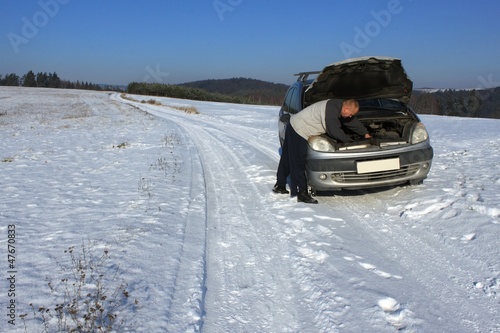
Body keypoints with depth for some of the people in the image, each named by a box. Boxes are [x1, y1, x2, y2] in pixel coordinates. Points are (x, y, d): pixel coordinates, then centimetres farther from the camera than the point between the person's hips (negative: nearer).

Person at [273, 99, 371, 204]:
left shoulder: (337, 106, 6)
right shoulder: (330, 110, -25)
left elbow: (353, 121, 18)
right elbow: (335, 132, -20)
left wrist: (366, 134, 22)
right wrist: (349, 141, -7)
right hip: (299, 131, -10)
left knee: (287, 159, 18)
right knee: (299, 163, -6)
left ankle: (279, 186, 31)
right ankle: (302, 194, -1)